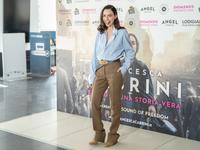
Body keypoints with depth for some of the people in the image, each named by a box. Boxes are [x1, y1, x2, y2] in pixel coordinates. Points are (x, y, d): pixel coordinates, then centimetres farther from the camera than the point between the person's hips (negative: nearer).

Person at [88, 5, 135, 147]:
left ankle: (113, 136, 15)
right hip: (100, 70, 5)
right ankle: (99, 134, 15)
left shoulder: (122, 33, 1)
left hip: (114, 70, -5)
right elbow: (95, 55, 14)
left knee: (114, 104, 1)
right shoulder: (99, 34, 13)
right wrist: (92, 76, 10)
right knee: (95, 102, 1)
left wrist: (124, 68, -8)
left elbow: (130, 52, 5)